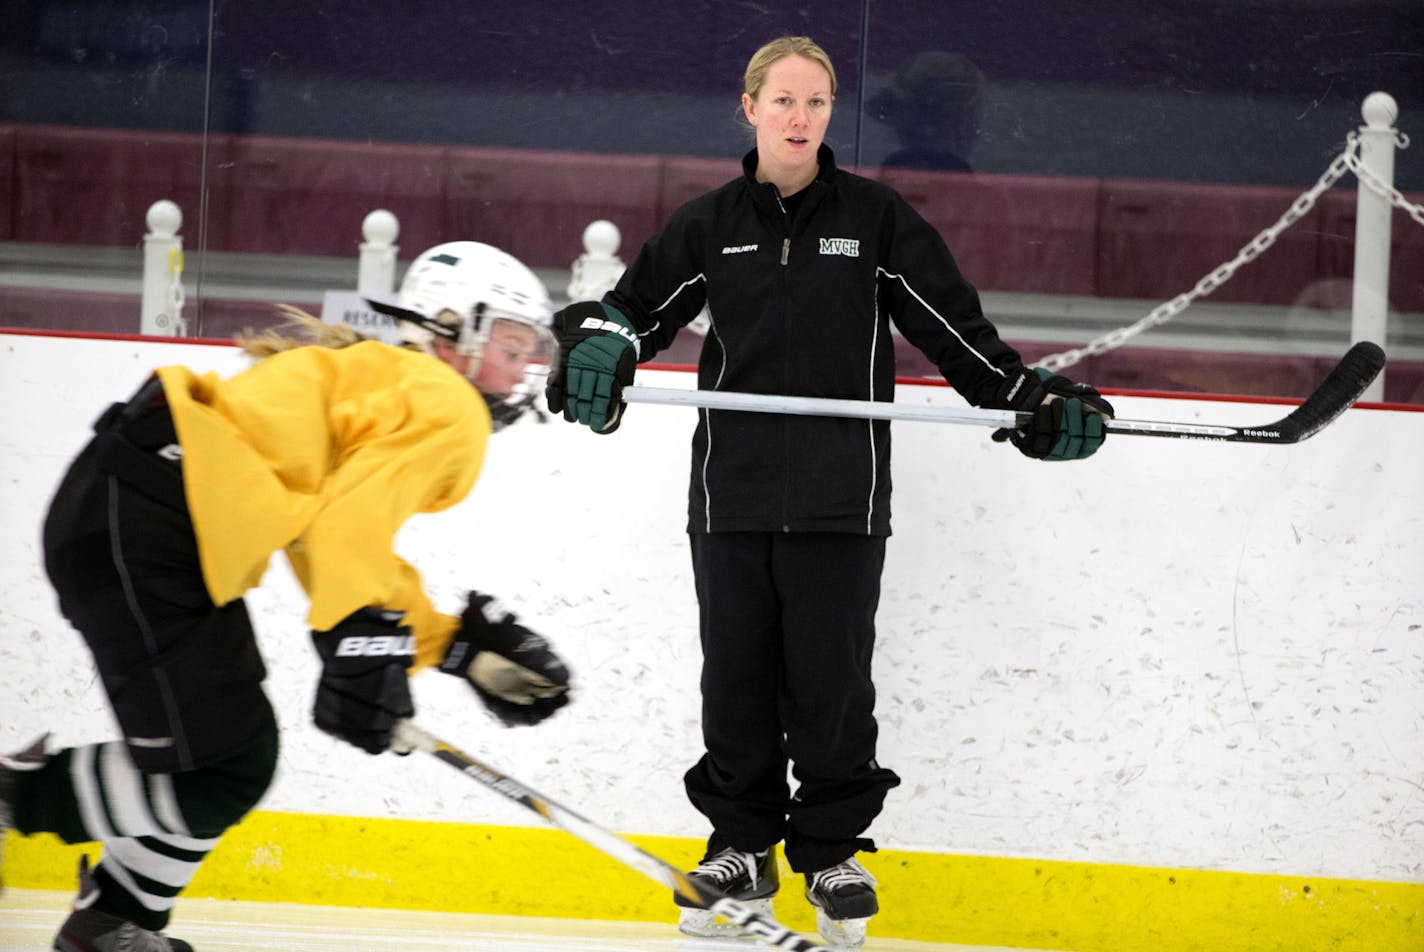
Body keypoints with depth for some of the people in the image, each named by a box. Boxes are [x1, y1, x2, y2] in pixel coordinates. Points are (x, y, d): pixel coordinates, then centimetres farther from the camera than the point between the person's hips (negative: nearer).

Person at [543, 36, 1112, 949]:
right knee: (737, 670, 6)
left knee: (830, 675, -1)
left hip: (841, 494, -2)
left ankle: (831, 846, 13)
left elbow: (957, 330, 5)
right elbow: (637, 308, 12)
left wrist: (1038, 398, -4)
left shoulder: (877, 218, 3)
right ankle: (741, 840, 20)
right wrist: (597, 348, -10)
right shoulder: (709, 224, 7)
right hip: (733, 488, 2)